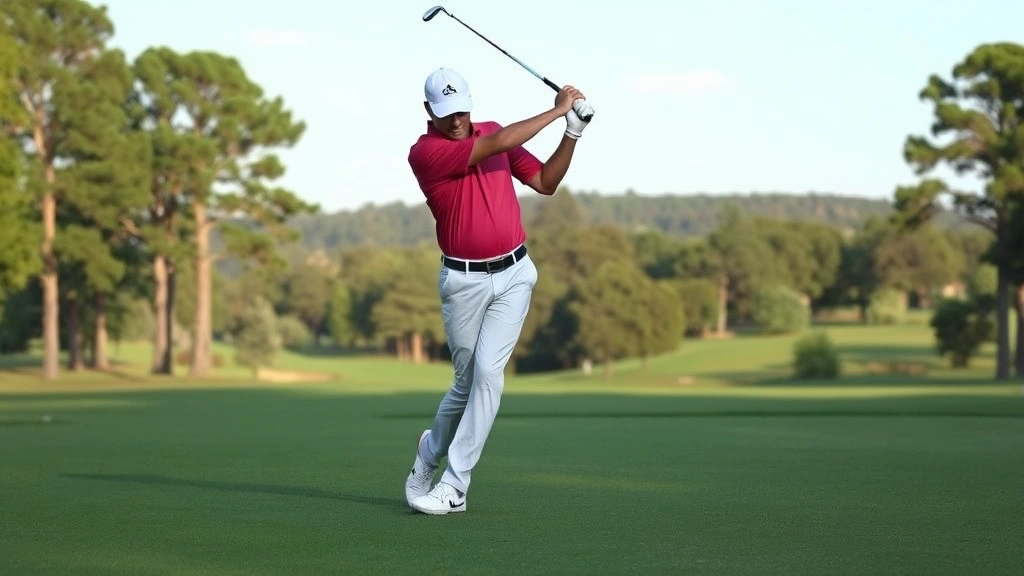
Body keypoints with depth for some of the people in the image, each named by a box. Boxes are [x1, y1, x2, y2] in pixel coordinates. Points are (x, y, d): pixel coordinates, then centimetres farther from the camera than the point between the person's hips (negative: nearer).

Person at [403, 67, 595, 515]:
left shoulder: (493, 132, 7)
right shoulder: (424, 152, -12)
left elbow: (546, 183, 9)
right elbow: (496, 145, -23)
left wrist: (573, 132, -4)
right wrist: (557, 110, -18)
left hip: (513, 275, 3)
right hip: (463, 280, -3)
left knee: (488, 371, -10)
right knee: (467, 379, 6)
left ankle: (454, 486, -7)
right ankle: (431, 450, 35)